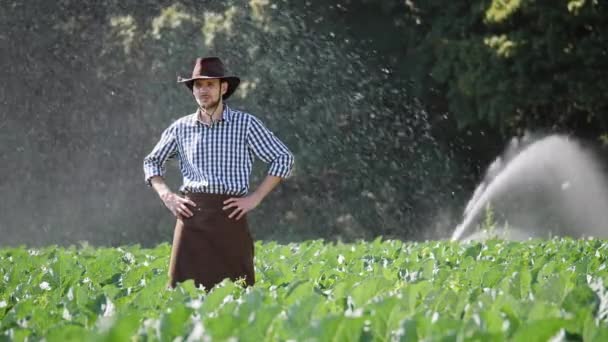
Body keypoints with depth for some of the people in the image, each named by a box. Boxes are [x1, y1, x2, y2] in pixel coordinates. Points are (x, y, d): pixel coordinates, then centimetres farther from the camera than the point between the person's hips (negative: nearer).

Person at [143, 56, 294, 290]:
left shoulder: (245, 124, 2)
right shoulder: (181, 128, 10)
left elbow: (283, 159, 3)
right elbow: (152, 162, 22)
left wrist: (255, 198, -3)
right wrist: (167, 197, 6)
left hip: (229, 215, -2)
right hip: (192, 216, 2)